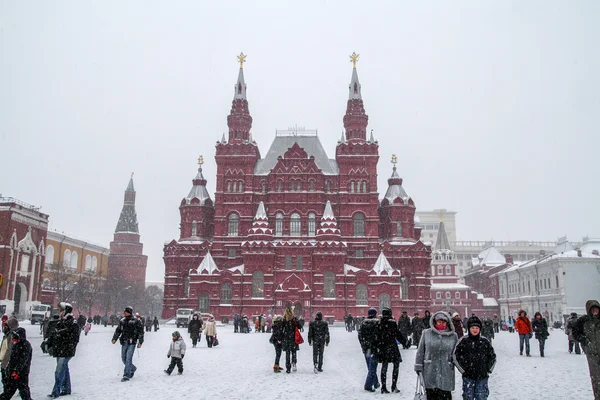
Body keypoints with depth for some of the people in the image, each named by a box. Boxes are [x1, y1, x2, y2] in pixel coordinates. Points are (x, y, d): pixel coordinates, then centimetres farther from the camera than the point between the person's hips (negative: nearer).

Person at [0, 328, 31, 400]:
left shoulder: (26, 345, -16)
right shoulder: (16, 345, 11)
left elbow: (23, 360, -22)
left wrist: (17, 371, -26)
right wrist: (8, 368, 20)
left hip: (22, 373, -8)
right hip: (12, 372, 8)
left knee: (23, 390, -1)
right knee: (9, 389, 16)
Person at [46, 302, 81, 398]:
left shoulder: (73, 324, -14)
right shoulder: (59, 322, 10)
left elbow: (75, 339, -15)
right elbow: (53, 334, 18)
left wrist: (70, 349, -18)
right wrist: (50, 345, 10)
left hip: (66, 352, -8)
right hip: (58, 351, 8)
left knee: (59, 372, -8)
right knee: (64, 370, 17)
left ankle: (56, 392, -2)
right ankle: (66, 389, 28)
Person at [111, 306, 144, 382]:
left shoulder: (136, 321, -4)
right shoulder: (122, 321, 11)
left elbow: (141, 332, -2)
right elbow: (118, 330, 17)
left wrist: (140, 342, -6)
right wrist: (114, 338, 3)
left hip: (132, 342, -6)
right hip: (124, 342, 6)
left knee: (128, 358, -11)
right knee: (123, 358, 9)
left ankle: (126, 375, -7)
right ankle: (132, 368, 33)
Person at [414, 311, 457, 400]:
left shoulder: (453, 336, 5)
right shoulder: (427, 333, 3)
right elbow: (420, 351, 7)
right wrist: (418, 366, 4)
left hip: (446, 373, 0)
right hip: (429, 372, 0)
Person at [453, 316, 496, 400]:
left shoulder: (485, 341, 3)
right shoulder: (463, 341, -4)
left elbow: (492, 356, 14)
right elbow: (455, 356, -2)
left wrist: (488, 370, 5)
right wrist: (463, 370, -4)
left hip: (482, 377, 1)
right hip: (468, 377, -1)